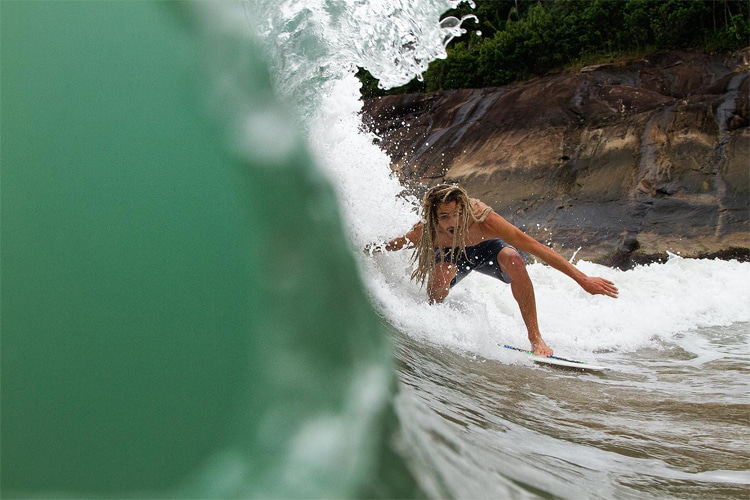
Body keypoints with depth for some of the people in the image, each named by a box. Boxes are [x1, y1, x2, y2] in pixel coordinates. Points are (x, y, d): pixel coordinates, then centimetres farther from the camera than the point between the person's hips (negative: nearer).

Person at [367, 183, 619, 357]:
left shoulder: (482, 219, -41)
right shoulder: (425, 233, -37)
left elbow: (537, 248, -39)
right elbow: (390, 245, -14)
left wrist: (582, 278, -39)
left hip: (487, 248, -1)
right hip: (451, 255, 1)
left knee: (513, 259, -34)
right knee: (439, 275, -32)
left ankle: (535, 337, -22)